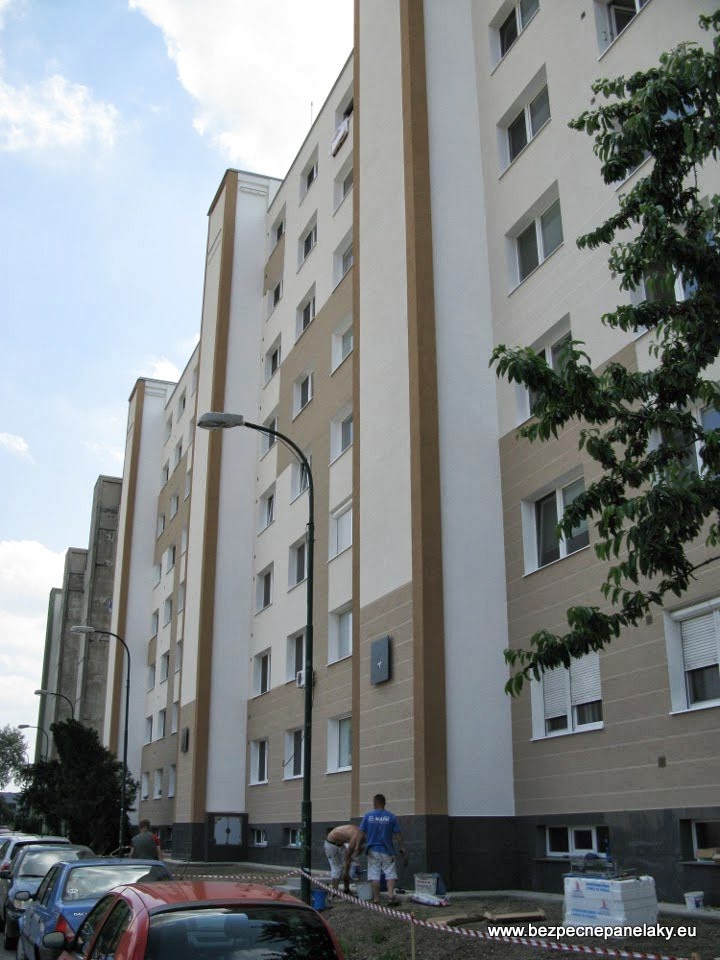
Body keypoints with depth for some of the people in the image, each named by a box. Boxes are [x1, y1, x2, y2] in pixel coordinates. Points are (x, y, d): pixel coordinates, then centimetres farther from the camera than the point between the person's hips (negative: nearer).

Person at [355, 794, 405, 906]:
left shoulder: (368, 816, -2)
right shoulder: (391, 817, -4)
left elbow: (361, 832, -1)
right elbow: (398, 834, -2)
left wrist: (357, 846, 7)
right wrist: (401, 847, 9)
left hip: (373, 850, 1)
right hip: (387, 850, -1)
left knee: (374, 874, 7)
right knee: (391, 873, 5)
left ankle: (376, 898, 9)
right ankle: (390, 895, -11)